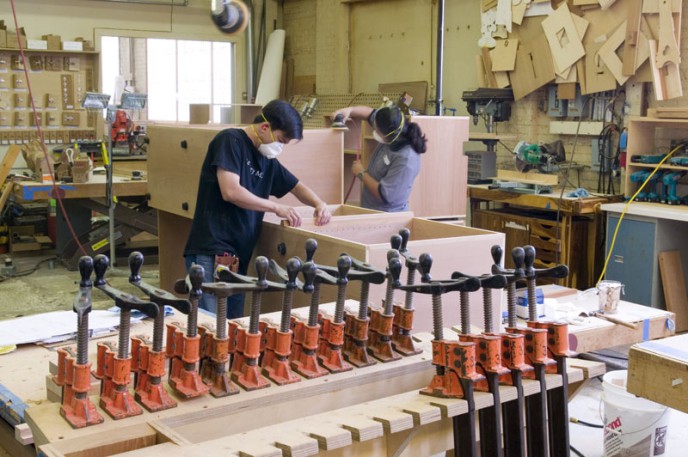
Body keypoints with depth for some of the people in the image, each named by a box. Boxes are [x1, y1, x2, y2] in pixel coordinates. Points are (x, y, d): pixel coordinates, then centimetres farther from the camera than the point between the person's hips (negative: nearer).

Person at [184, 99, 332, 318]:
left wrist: (319, 203, 6)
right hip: (210, 252, -8)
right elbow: (230, 191, -19)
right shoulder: (230, 140, -7)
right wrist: (276, 207, -10)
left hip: (239, 256, 8)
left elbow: (297, 186, 27)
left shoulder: (267, 159, 16)